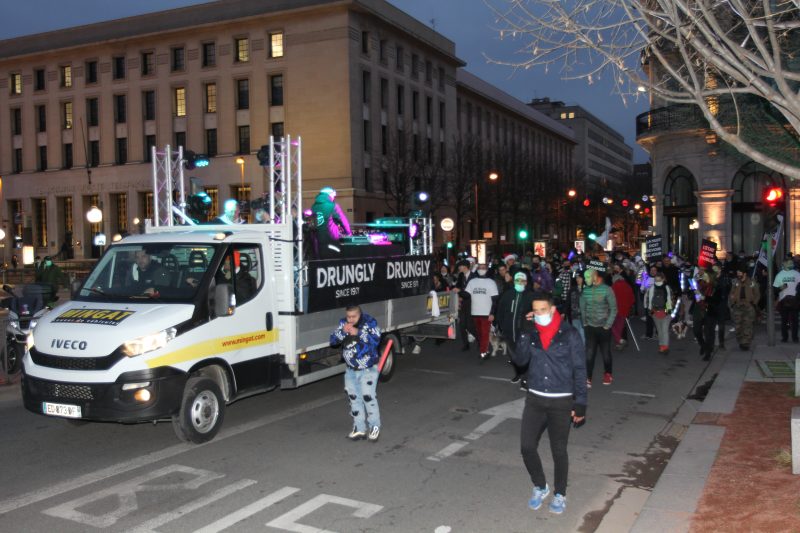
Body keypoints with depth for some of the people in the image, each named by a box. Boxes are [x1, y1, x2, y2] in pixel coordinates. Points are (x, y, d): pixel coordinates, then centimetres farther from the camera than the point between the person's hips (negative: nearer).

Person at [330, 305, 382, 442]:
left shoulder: (370, 322, -13)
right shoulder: (343, 323, 0)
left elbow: (376, 340, -25)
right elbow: (333, 340, -3)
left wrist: (358, 333, -31)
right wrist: (343, 331, -21)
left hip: (368, 370, -5)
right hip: (350, 370, 5)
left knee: (368, 397, -8)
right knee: (354, 398, 10)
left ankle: (375, 427, 8)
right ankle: (359, 428, 20)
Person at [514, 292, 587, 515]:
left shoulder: (569, 335, -8)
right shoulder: (531, 334, 2)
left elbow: (579, 370, -6)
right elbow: (520, 360, -8)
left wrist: (580, 403, -9)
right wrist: (525, 333, -17)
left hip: (562, 401, -3)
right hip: (534, 399, 3)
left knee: (559, 450, 6)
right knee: (527, 446, 0)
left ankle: (560, 494, 27)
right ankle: (540, 487, 25)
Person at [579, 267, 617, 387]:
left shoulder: (607, 289, -9)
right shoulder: (585, 290, 2)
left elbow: (613, 309, -7)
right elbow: (583, 308, 10)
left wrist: (608, 325, -9)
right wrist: (584, 323, 3)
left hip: (604, 327, -2)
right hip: (590, 327, 2)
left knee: (605, 352, 10)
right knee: (589, 353, -6)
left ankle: (608, 374, 30)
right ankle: (588, 378, -4)